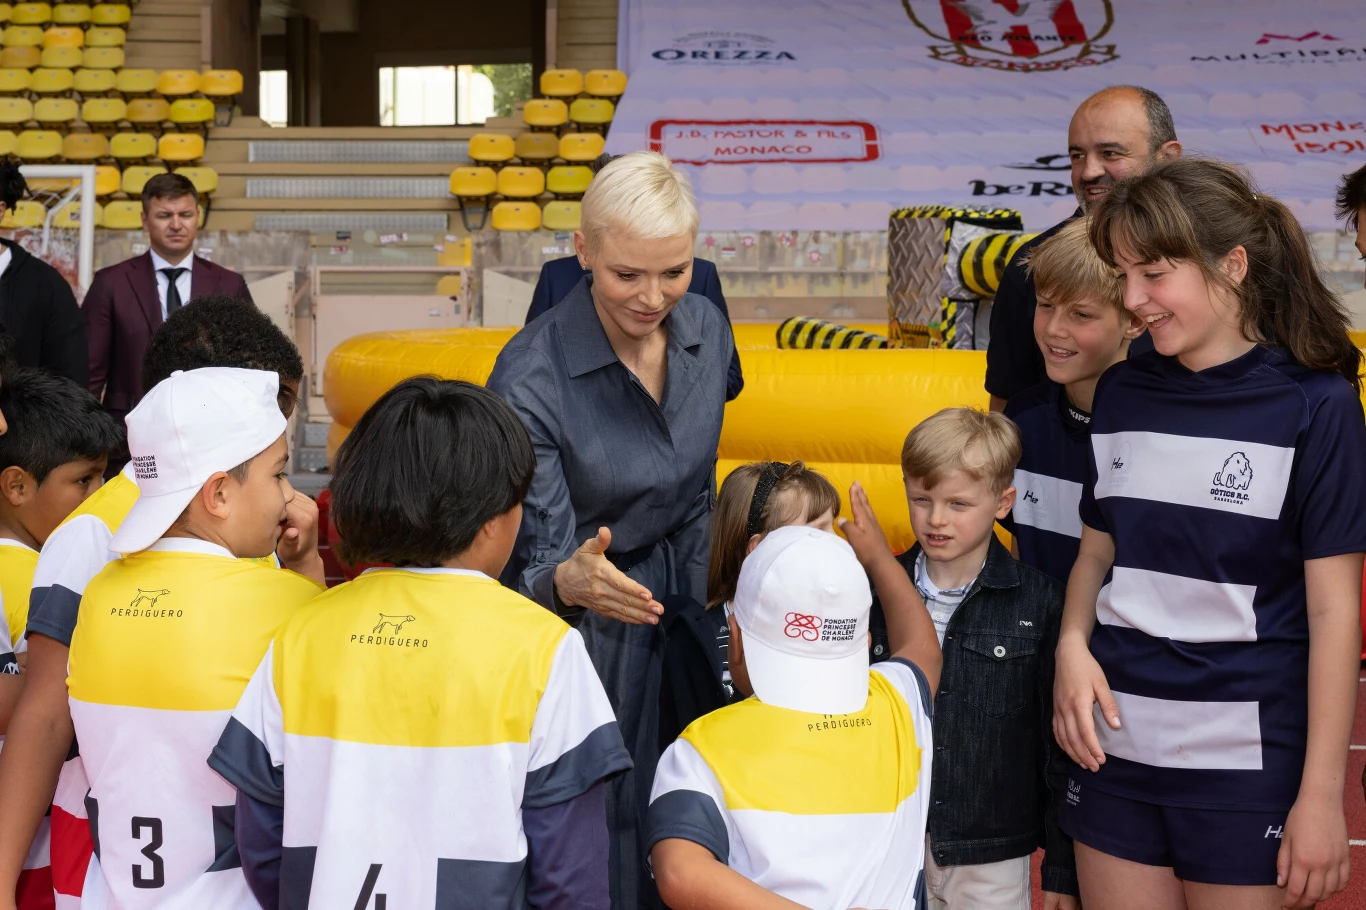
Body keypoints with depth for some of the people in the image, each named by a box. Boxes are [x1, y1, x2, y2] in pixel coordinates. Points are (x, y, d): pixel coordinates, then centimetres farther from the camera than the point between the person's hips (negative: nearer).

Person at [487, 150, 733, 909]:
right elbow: (537, 566, -22)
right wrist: (571, 582, -45)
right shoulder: (530, 380, -25)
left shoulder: (706, 329, -6)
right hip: (580, 624, -5)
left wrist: (695, 607, 17)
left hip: (673, 608, 5)